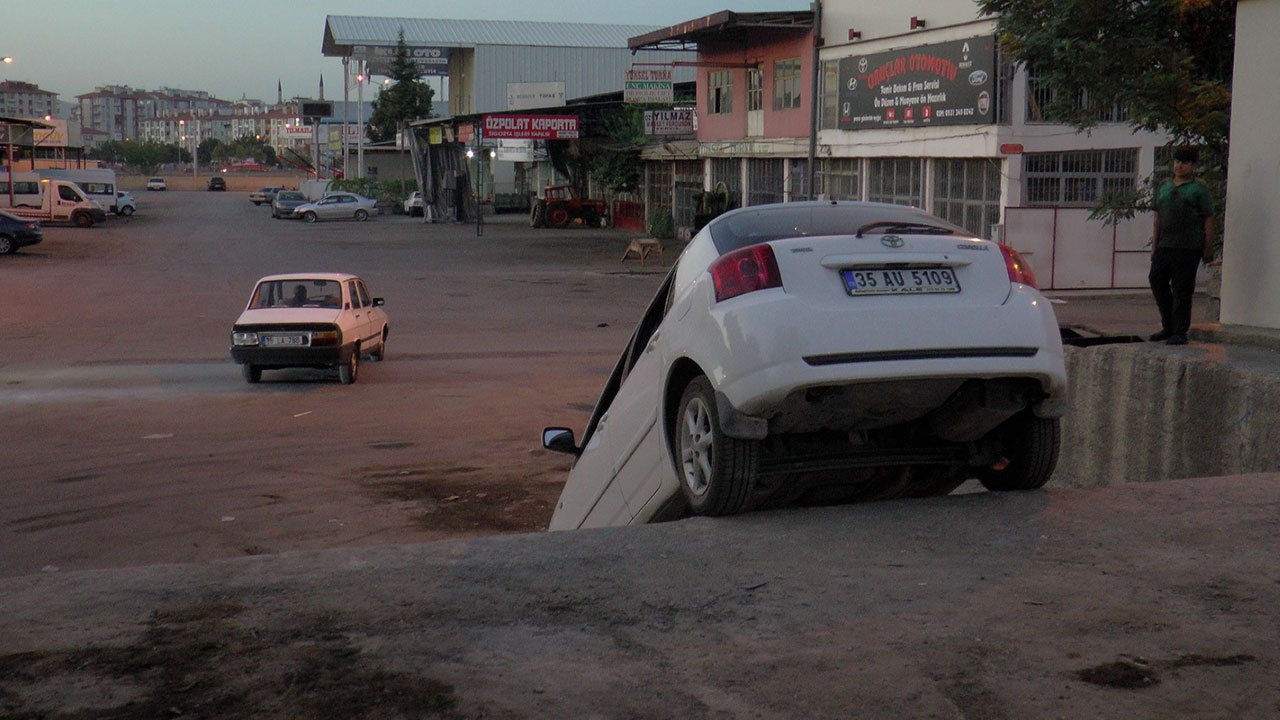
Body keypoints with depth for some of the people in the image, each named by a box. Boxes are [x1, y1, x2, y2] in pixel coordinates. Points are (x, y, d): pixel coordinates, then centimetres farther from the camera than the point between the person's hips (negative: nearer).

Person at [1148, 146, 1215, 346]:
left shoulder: (1199, 189, -1)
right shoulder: (1164, 187, 16)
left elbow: (1208, 219, -3)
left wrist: (1208, 248, -9)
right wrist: (1154, 245, 16)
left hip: (1188, 247, -6)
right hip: (1166, 245, 6)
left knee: (1182, 289, -4)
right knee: (1157, 280, 4)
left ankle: (1180, 333, 3)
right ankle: (1168, 327, 16)